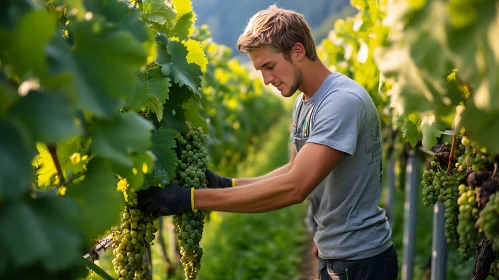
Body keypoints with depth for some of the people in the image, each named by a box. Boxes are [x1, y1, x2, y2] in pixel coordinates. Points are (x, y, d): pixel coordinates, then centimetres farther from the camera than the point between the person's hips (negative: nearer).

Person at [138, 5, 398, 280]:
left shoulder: (344, 102, -24)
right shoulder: (303, 103, 6)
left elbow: (294, 187, -31)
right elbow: (295, 172, 12)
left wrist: (191, 199, -30)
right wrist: (227, 184, -3)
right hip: (334, 255, 8)